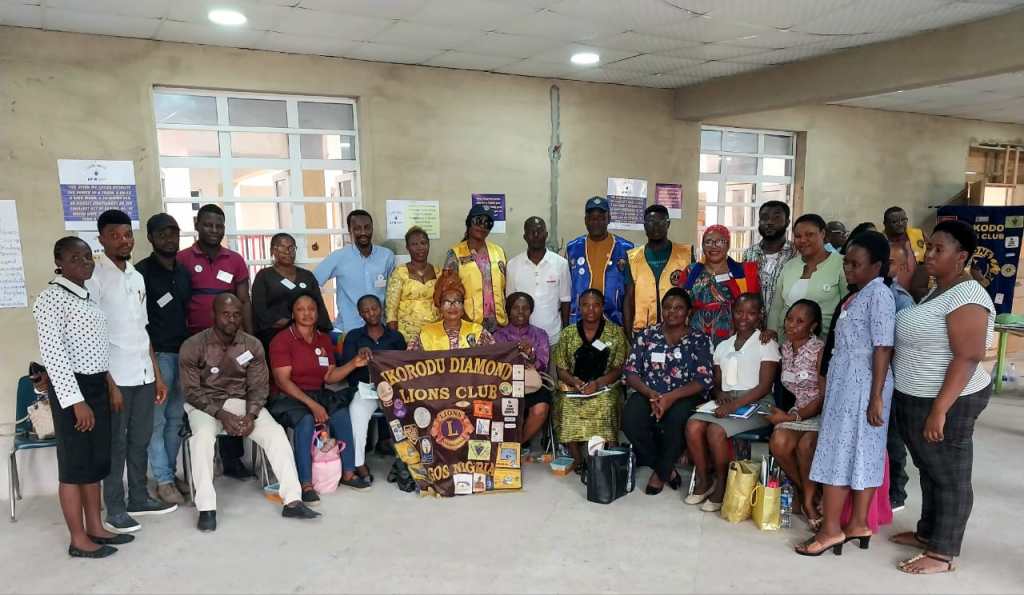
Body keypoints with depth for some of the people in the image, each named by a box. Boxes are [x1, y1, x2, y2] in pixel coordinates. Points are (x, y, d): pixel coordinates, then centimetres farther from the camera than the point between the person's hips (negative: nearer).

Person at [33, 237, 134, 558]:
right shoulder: (51, 298, -12)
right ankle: (79, 539, 11)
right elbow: (52, 353, -18)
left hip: (96, 385, 8)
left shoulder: (88, 297, 13)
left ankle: (95, 528, 24)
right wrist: (76, 401, -21)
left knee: (96, 461, 13)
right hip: (71, 388, -8)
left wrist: (111, 385, 17)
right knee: (74, 464, 0)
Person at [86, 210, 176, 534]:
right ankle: (114, 510, 13)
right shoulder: (93, 277, -9)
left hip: (143, 374, 7)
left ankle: (139, 498, 27)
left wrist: (157, 374, 15)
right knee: (115, 443, 3)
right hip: (114, 376, -7)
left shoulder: (137, 276, 13)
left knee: (140, 440, 14)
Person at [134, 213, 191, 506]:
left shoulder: (183, 271, 12)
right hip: (156, 354, -6)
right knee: (157, 419, 0)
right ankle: (163, 481, 9)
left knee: (176, 418, 11)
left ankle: (170, 473, 22)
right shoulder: (141, 272, -7)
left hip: (183, 353, 6)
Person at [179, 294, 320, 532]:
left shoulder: (253, 345, -2)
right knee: (202, 436, -35)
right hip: (204, 404, -2)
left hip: (242, 401, 2)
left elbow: (259, 386, -1)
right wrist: (221, 414, -22)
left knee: (276, 431, -21)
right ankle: (206, 509, -28)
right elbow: (191, 391, -10)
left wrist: (250, 415, -20)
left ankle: (292, 501, -20)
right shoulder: (193, 346, -9)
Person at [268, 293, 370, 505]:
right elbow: (283, 381, -16)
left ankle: (348, 473, -12)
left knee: (342, 414, -23)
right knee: (306, 420, -35)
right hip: (289, 397, -5)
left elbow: (329, 377, 7)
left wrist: (354, 364, -8)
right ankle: (305, 484, -29)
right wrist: (312, 404, -25)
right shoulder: (282, 339, -8)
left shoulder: (324, 339, 10)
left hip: (319, 394, 5)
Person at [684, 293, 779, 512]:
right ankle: (703, 480, -7)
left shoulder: (767, 345, 0)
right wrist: (719, 394, -5)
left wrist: (735, 404, -21)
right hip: (726, 402, 5)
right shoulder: (723, 346, 18)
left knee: (716, 430, -30)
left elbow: (764, 386, -9)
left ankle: (721, 485, -9)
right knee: (693, 425, -23)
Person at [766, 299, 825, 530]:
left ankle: (808, 499, -8)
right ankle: (804, 491, -1)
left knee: (805, 444, -34)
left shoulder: (820, 350, -12)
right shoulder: (785, 348, 6)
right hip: (796, 412, 5)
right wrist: (783, 413, 0)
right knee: (778, 443, -26)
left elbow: (825, 397, -14)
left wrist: (791, 417, -18)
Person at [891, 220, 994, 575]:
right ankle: (927, 533, 34)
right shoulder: (938, 292, 12)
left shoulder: (966, 296, -18)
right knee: (929, 471, 20)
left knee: (950, 477, 4)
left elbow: (968, 358, -24)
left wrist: (939, 409, -26)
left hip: (947, 402, -9)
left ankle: (943, 554, 15)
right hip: (915, 400, 9)